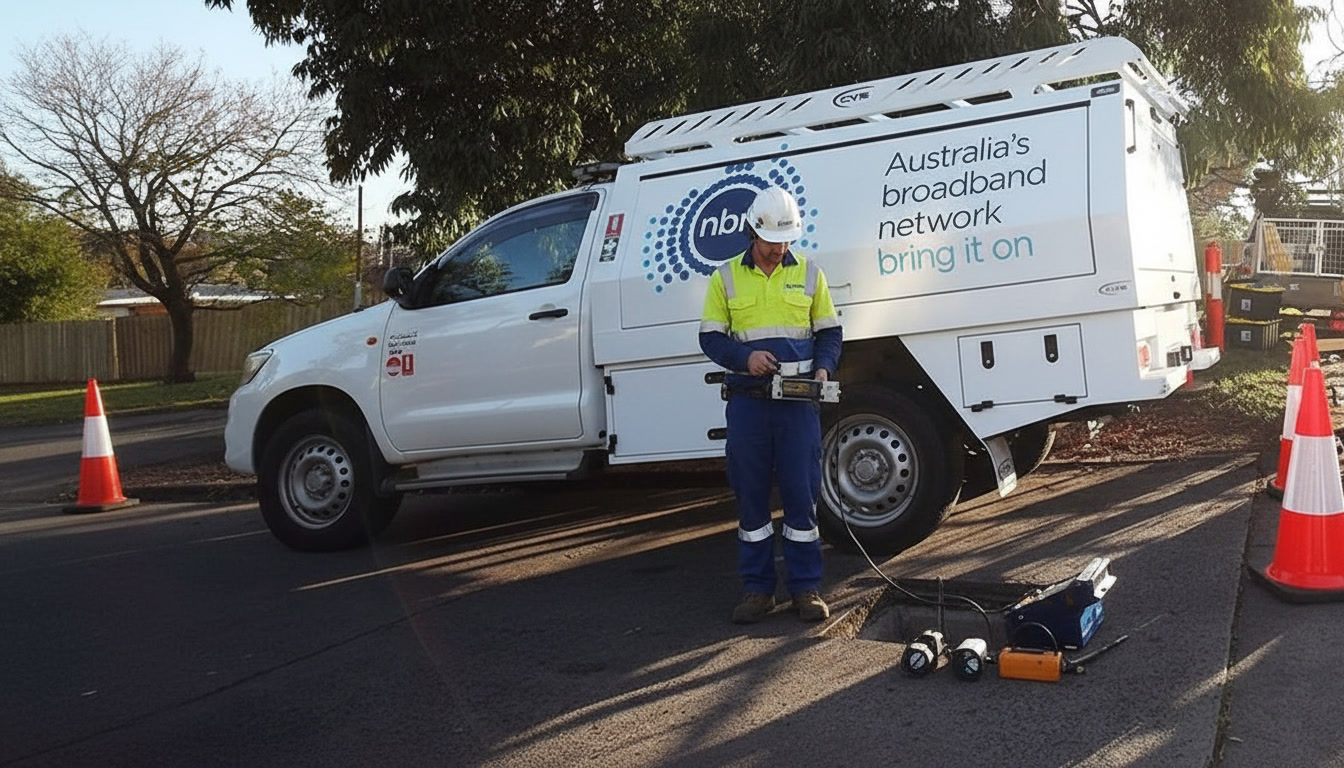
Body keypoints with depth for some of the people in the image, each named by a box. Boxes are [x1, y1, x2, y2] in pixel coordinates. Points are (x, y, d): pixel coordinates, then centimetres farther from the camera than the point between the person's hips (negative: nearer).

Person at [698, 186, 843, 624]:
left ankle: (806, 587, 12)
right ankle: (757, 588, 16)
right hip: (747, 402, 0)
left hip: (798, 403, 0)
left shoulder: (809, 274, 8)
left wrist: (823, 367, -7)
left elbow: (829, 332, 12)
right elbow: (711, 338, 4)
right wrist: (745, 357, -14)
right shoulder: (726, 277, 5)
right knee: (750, 495, 5)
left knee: (802, 493, 2)